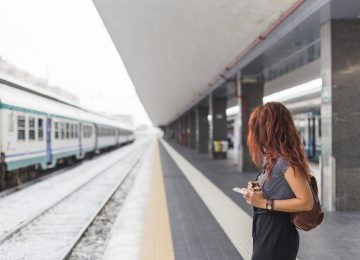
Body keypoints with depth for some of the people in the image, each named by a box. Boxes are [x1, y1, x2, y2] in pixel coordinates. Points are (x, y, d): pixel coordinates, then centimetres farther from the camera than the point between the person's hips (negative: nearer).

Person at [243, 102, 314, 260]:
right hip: (266, 233, 8)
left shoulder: (286, 160, -20)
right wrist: (256, 191, 0)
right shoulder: (273, 158, 7)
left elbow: (307, 202, -23)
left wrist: (265, 203, -22)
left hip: (277, 237, -8)